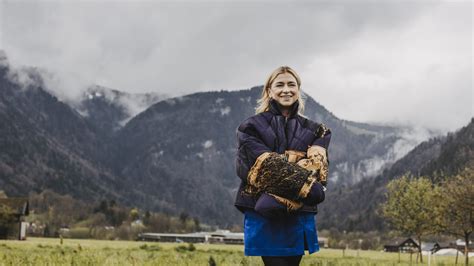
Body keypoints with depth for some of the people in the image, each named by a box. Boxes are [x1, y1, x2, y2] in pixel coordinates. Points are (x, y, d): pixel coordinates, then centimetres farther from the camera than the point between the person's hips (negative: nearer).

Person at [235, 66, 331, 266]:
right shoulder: (252, 127, 5)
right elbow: (267, 165, -9)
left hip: (299, 217, 3)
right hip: (264, 215, -3)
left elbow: (316, 167, -5)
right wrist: (305, 186, -18)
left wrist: (278, 197, -20)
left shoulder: (315, 131, 12)